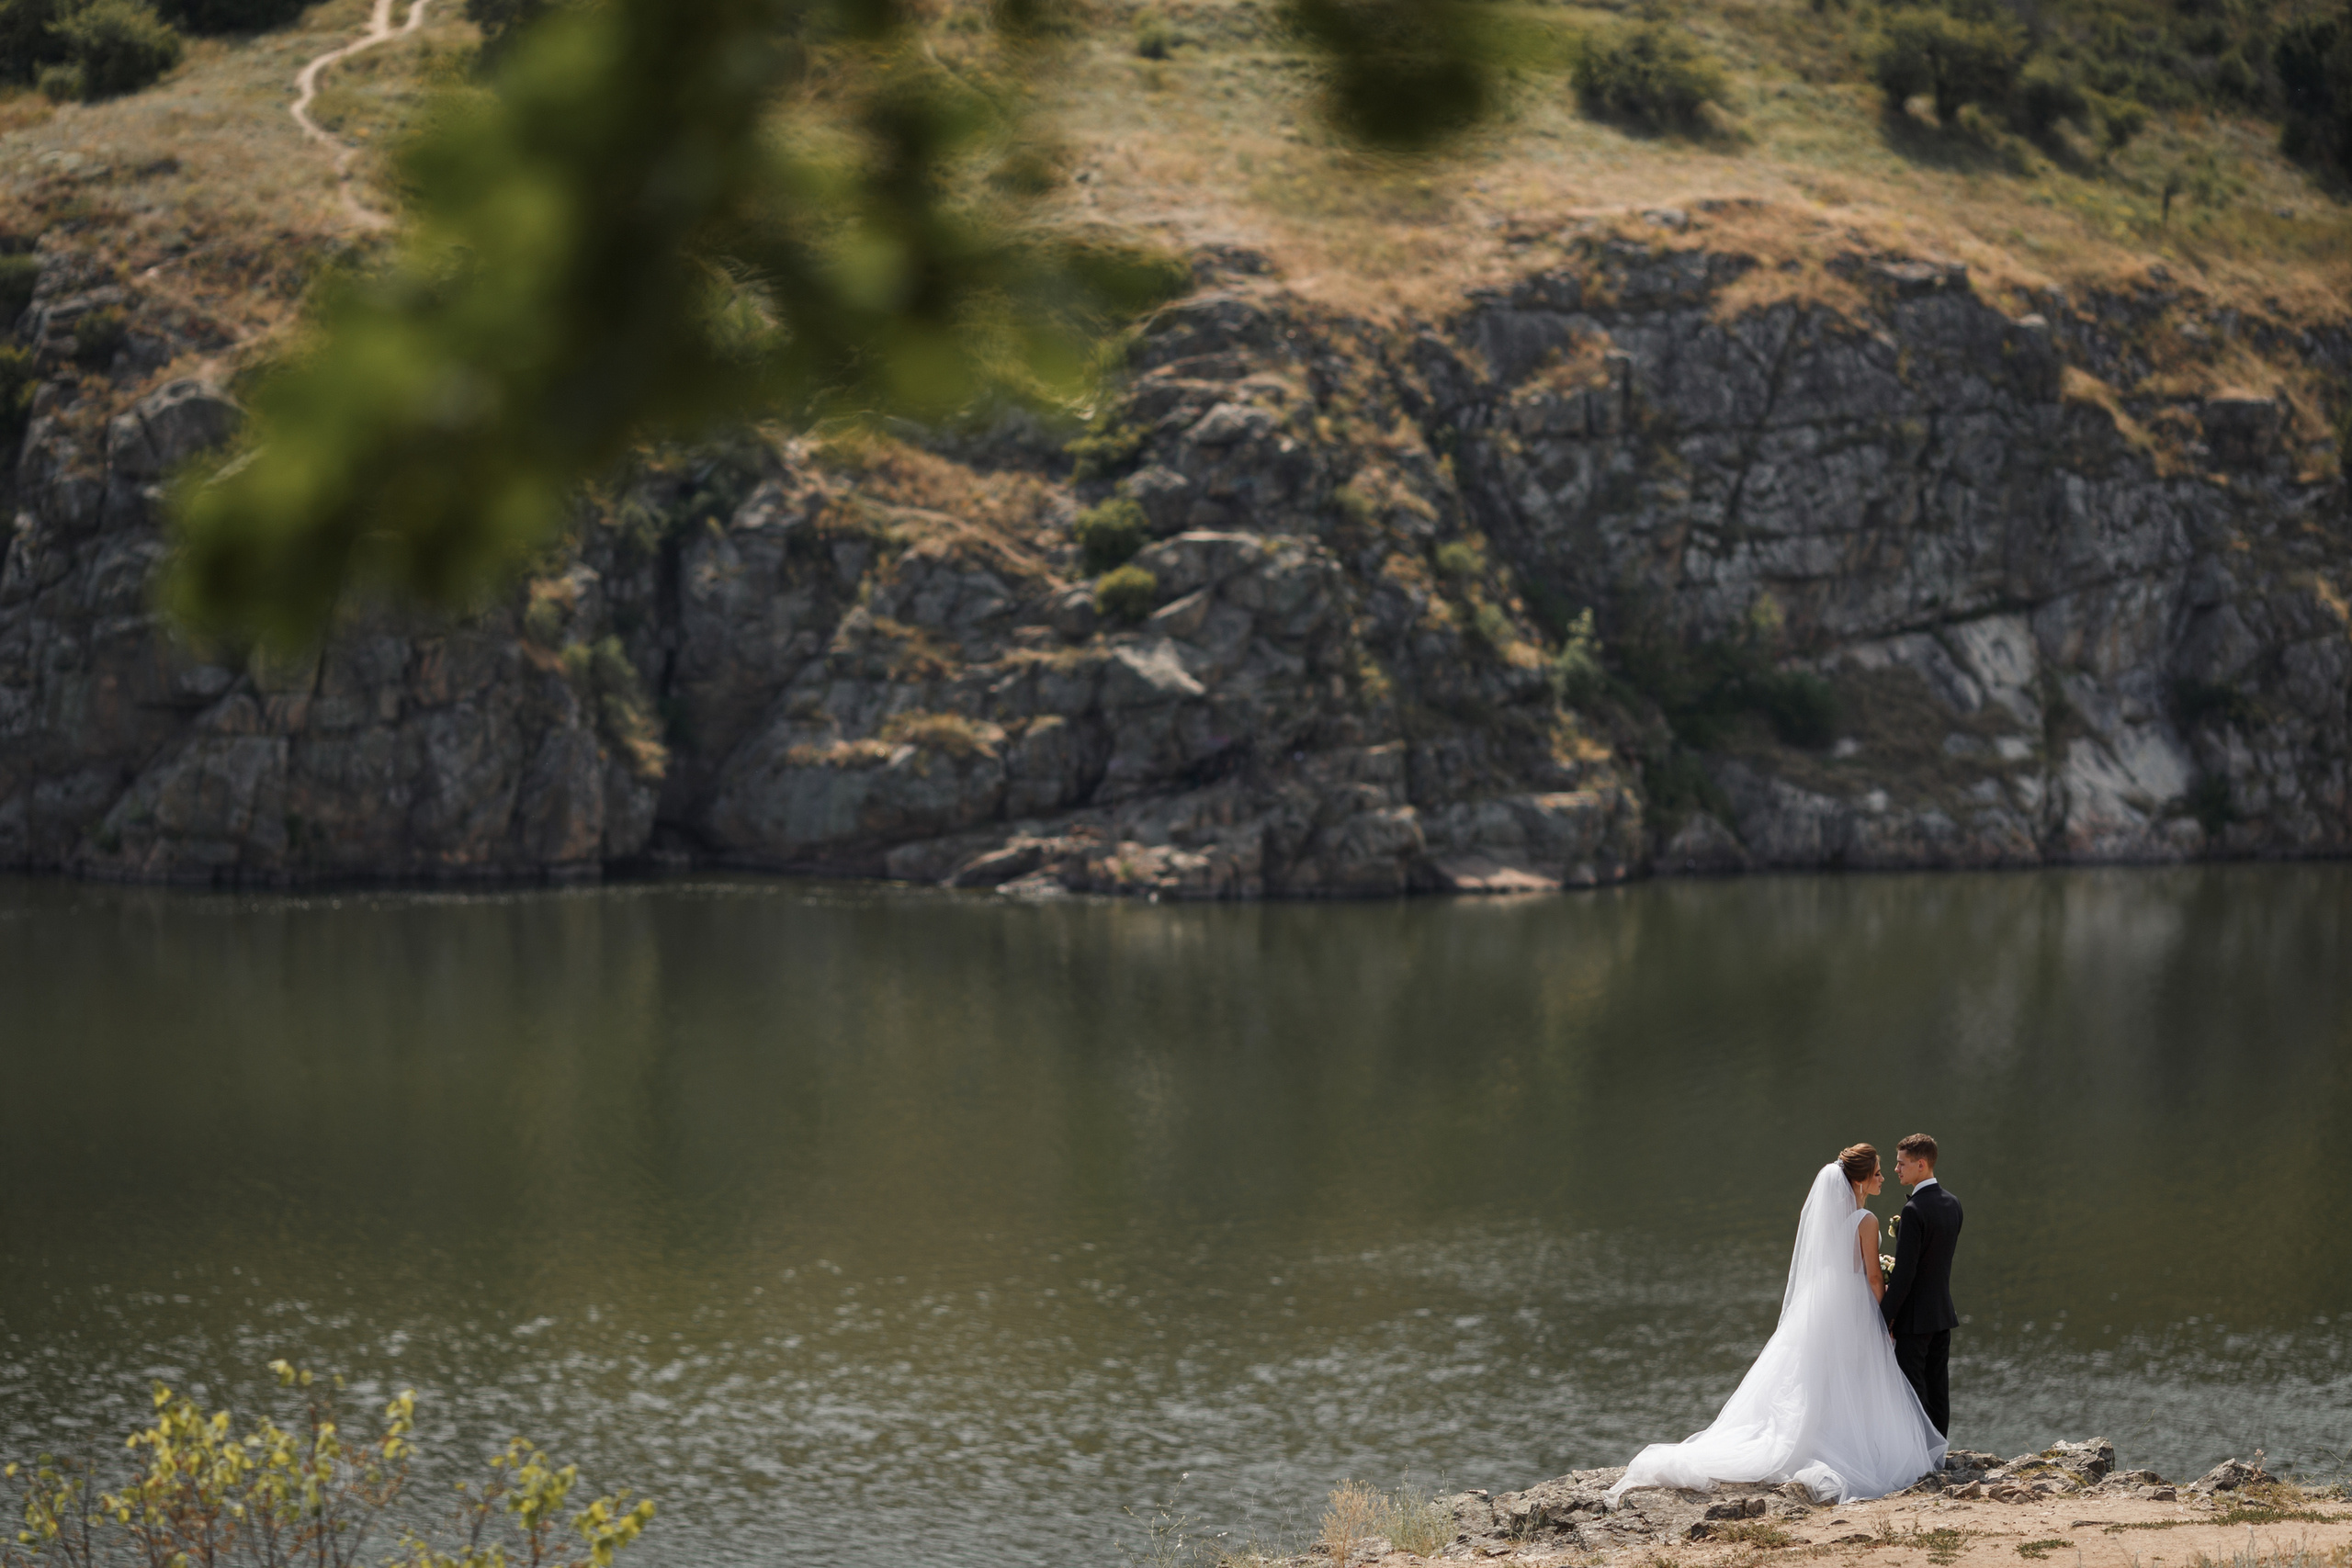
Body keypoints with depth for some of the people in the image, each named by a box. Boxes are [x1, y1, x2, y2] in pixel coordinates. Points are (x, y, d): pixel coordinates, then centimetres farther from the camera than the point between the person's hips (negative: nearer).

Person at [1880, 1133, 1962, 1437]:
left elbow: (1905, 1271, -22)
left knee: (1912, 1388, -2)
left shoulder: (1914, 1210, -21)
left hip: (1915, 1318, -8)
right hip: (1943, 1311, 8)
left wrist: (1886, 1316, -15)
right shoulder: (1952, 1204, 6)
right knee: (1937, 1387, 13)